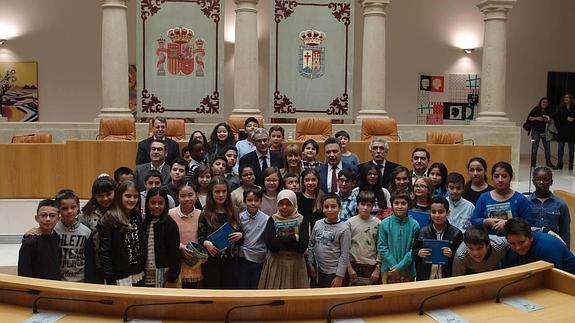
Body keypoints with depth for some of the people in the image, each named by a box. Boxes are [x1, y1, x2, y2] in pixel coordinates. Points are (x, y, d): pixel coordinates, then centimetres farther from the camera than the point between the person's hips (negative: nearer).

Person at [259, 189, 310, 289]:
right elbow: (271, 245, -14)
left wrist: (279, 242, -12)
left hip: (296, 264, 0)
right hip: (275, 264, 0)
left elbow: (302, 247, -12)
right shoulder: (273, 220, 1)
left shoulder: (302, 220, 0)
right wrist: (293, 238, -15)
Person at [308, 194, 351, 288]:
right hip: (318, 271, 5)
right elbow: (311, 245, 11)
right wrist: (310, 263, 9)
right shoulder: (318, 224, 2)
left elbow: (344, 255, -13)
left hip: (333, 273, -5)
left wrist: (339, 276, -14)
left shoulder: (344, 229, -12)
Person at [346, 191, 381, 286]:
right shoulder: (350, 223, -2)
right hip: (354, 266, -1)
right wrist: (349, 267, -5)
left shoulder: (377, 223, 0)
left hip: (372, 267, 1)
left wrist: (378, 268, -2)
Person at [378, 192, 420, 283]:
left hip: (408, 271, 0)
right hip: (389, 270, 0)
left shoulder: (414, 225, -5)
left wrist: (400, 266, -13)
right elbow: (381, 247, -4)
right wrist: (393, 265, -11)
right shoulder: (385, 223, -4)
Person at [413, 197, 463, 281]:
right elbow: (413, 253, 7)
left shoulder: (456, 234, -5)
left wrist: (452, 254, -19)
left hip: (447, 278, -1)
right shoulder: (422, 232, -1)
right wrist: (418, 253, -14)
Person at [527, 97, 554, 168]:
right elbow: (529, 118, 1)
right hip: (536, 130, -2)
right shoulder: (536, 109, 1)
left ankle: (548, 162, 13)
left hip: (545, 131, 3)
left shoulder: (549, 111, 8)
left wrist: (549, 120, -8)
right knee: (535, 146, -4)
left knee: (547, 146, 2)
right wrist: (536, 118, -14)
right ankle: (533, 162, 2)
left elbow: (552, 119, 14)